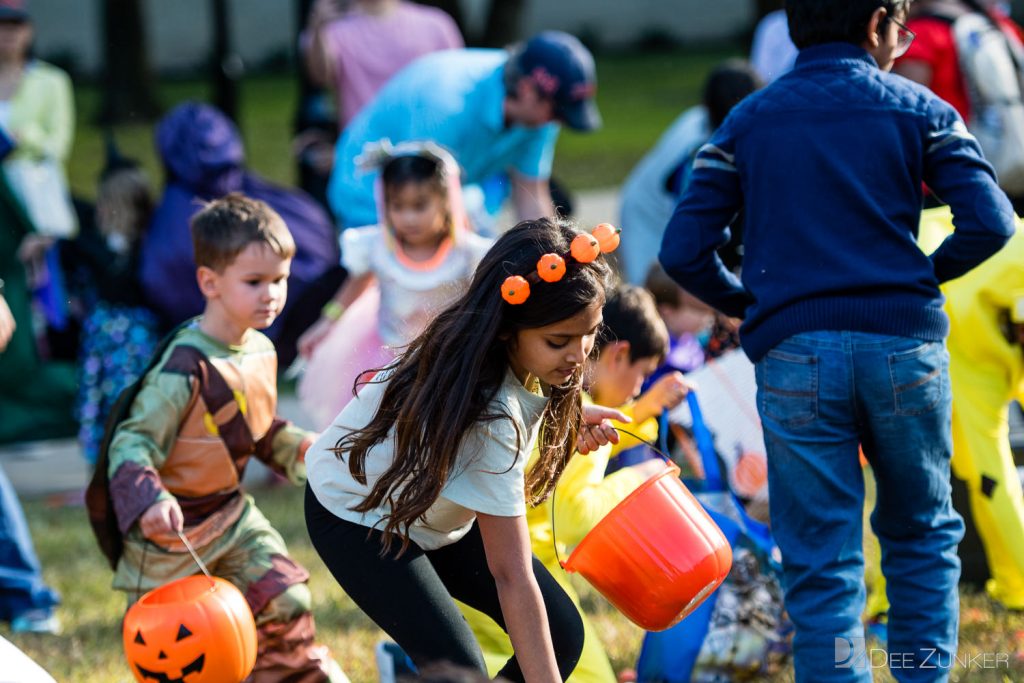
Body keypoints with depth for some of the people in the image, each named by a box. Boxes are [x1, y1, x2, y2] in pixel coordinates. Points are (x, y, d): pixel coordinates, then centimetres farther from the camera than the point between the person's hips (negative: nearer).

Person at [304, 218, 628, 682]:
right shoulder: (488, 414, -39)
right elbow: (512, 576, -38)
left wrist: (569, 419, -9)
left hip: (438, 511, 8)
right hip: (360, 515, -8)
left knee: (561, 634, -4)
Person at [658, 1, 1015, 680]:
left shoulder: (748, 122, 9)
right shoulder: (918, 110, 5)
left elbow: (682, 250, 2)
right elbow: (990, 223, -5)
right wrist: (927, 274, 13)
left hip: (794, 359, 0)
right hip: (905, 345, 0)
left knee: (822, 564, 1)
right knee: (922, 534, 18)